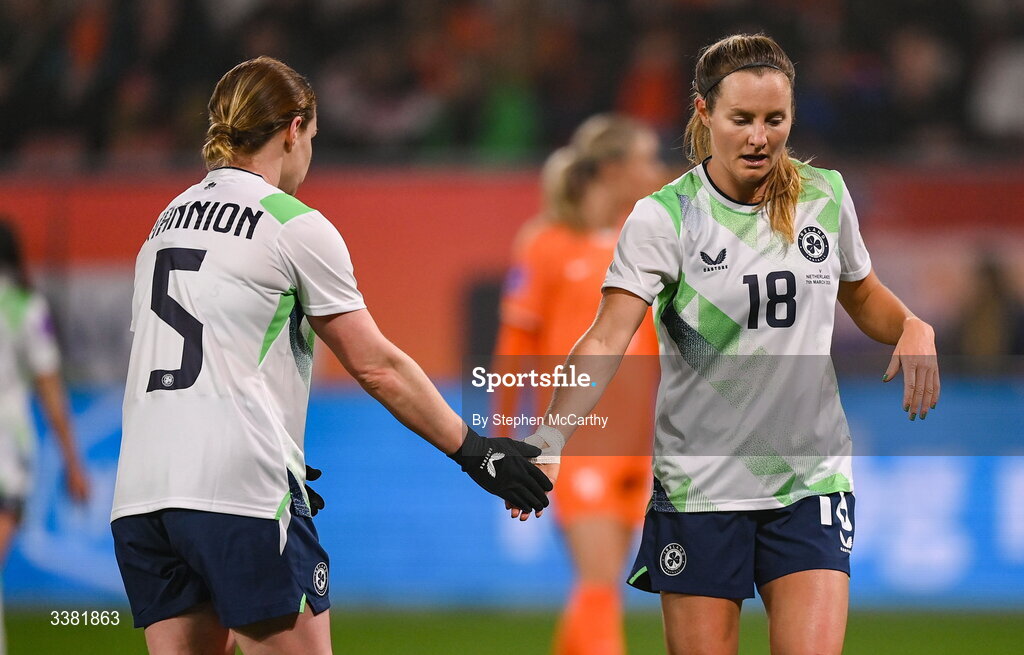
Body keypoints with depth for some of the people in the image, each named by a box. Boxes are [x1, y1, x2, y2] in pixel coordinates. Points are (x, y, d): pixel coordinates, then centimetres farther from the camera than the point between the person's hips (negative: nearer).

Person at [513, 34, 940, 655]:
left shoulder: (825, 195, 3)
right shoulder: (662, 217, -8)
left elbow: (862, 294, 23)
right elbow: (607, 340, -19)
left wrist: (914, 330, 1)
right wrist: (549, 439, -34)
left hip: (812, 481, 2)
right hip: (700, 485, -2)